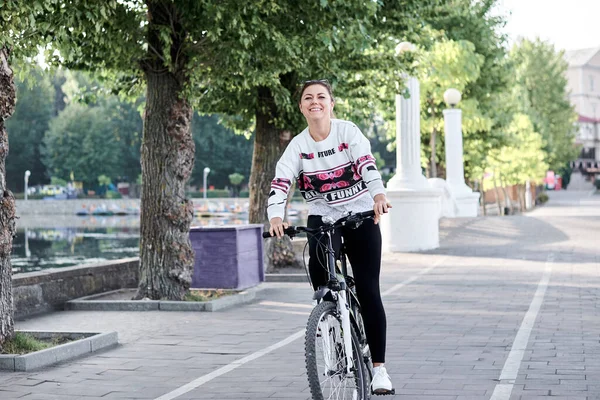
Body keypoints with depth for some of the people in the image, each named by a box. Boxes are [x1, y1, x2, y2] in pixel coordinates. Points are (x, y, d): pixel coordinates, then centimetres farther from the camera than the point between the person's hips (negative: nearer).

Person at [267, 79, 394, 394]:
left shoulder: (348, 132, -9)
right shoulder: (298, 146, -4)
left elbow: (367, 163, -24)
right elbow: (279, 182, -16)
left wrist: (378, 195, -43)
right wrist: (276, 217, -34)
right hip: (322, 217, 2)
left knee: (368, 291, -6)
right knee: (318, 264, -26)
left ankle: (379, 367, -1)